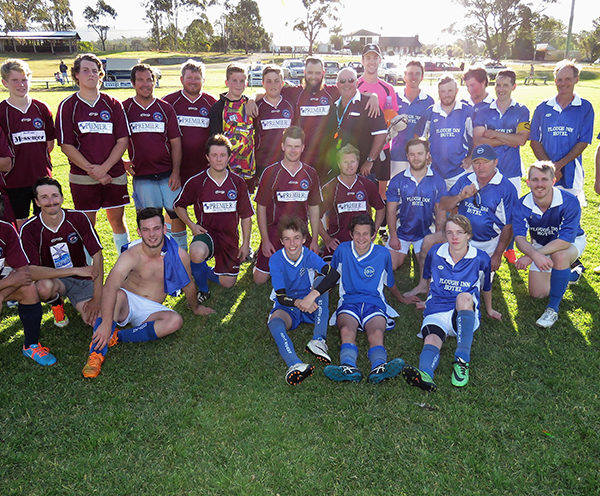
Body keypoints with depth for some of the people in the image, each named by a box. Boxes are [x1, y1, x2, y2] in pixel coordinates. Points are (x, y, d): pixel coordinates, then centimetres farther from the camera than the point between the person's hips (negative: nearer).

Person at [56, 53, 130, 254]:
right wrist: (92, 170, -12)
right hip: (82, 178, -1)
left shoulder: (113, 104, 6)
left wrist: (104, 168, -12)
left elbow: (123, 140, 1)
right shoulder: (67, 106, 1)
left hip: (114, 174, 2)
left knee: (117, 220, 9)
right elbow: (66, 146, -3)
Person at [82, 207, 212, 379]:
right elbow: (110, 287, -34)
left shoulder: (178, 255, -10)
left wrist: (195, 307, 22)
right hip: (127, 302, -3)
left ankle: (116, 337, -27)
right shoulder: (131, 255, -19)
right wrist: (106, 323, -46)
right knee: (118, 295, -37)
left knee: (176, 321, -29)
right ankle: (97, 353, -36)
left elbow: (188, 285, 8)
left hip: (151, 309, 3)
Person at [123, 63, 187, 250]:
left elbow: (175, 142, 5)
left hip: (168, 175, 1)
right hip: (142, 176, -1)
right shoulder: (124, 109, 5)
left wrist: (176, 172, -3)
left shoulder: (165, 108, 7)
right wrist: (122, 162, -1)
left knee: (178, 215, 2)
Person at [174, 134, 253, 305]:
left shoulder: (238, 183, -1)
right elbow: (179, 205, 8)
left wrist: (245, 243, 3)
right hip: (206, 232, -3)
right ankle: (202, 288, -6)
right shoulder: (196, 182, -7)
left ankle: (207, 271, 38)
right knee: (197, 254, -38)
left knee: (228, 283, 3)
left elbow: (246, 216, 6)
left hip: (230, 236, 3)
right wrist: (191, 225, -7)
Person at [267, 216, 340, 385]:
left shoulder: (309, 256, -10)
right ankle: (294, 365, -63)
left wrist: (312, 295, -44)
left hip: (310, 307, 2)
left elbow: (334, 274, -29)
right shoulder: (276, 260, -11)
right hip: (287, 307, -1)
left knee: (322, 282, -25)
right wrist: (298, 303, -38)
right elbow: (281, 297, -15)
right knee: (274, 322, -34)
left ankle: (318, 340, -36)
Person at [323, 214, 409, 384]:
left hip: (374, 302, 0)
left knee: (377, 333, -36)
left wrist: (402, 299, 38)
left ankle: (379, 367, -63)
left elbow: (390, 283, 25)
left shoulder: (383, 254, 8)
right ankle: (348, 367, -62)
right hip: (348, 302, 0)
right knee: (347, 330, -36)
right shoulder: (343, 250, 9)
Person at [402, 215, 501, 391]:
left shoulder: (480, 258, 1)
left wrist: (489, 310, 33)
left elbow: (486, 287, 20)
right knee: (431, 340, -32)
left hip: (465, 314, -1)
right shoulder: (435, 253, 5)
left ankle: (462, 362, -41)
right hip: (436, 313, 1)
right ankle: (425, 374, -65)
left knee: (465, 297, -37)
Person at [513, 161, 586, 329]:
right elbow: (519, 237, -26)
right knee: (537, 293, 2)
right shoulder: (523, 205, -21)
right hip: (540, 246, 4)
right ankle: (569, 272, 32)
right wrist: (535, 255, -49)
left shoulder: (569, 202, -31)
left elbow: (565, 240, -36)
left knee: (559, 255, -40)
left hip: (572, 243, -4)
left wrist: (529, 257, -43)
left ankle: (553, 309, -25)